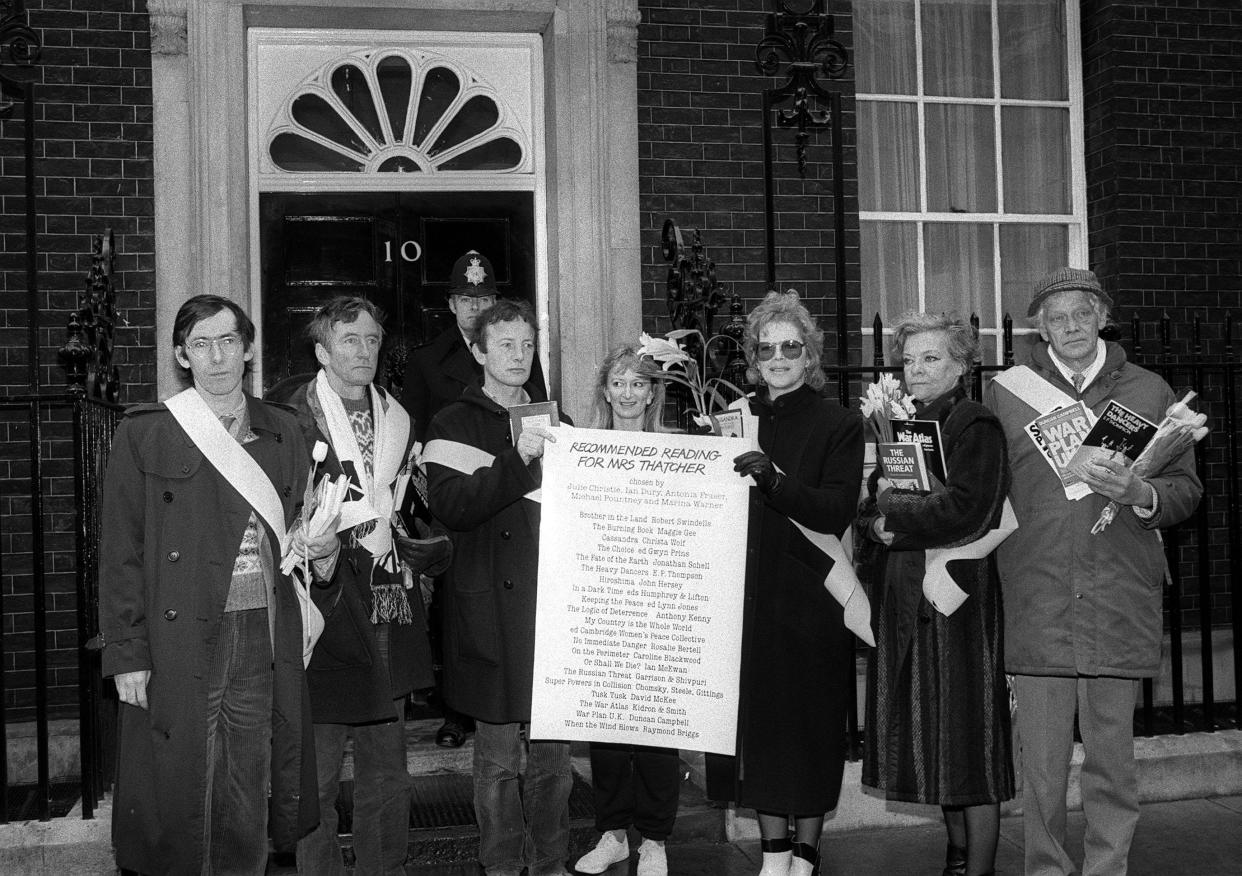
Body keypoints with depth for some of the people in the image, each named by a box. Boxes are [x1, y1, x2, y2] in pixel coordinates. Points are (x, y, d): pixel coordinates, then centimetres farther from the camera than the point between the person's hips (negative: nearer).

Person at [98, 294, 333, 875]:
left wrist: (318, 544, -1)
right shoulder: (145, 434, 1)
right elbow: (120, 552, -1)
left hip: (265, 644, 3)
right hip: (180, 646, -3)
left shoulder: (281, 431, 12)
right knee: (180, 795, 1)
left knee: (246, 810, 7)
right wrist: (127, 653, -7)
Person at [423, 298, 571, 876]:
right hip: (493, 609, -4)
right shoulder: (456, 426, 1)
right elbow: (450, 504, -15)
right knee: (498, 754, 2)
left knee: (553, 749, 8)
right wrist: (517, 460, -23)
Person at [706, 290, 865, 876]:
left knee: (810, 722, 3)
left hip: (811, 599, -3)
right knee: (755, 716, 4)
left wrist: (773, 481, -26)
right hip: (745, 593, 3)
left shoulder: (839, 426, -1)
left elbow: (837, 509, -14)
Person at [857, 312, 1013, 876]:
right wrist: (876, 517, -12)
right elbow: (866, 512, 10)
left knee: (969, 739, -1)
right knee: (931, 740, 12)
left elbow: (966, 509, -20)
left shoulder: (977, 426, -7)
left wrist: (894, 517, -12)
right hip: (902, 597, 7)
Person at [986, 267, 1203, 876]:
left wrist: (1139, 494, -12)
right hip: (1035, 604, 0)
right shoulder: (1005, 391, 8)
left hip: (1120, 603, 1)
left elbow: (1187, 489, 9)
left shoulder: (1149, 392, 11)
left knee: (1112, 759, 6)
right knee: (1041, 764, 3)